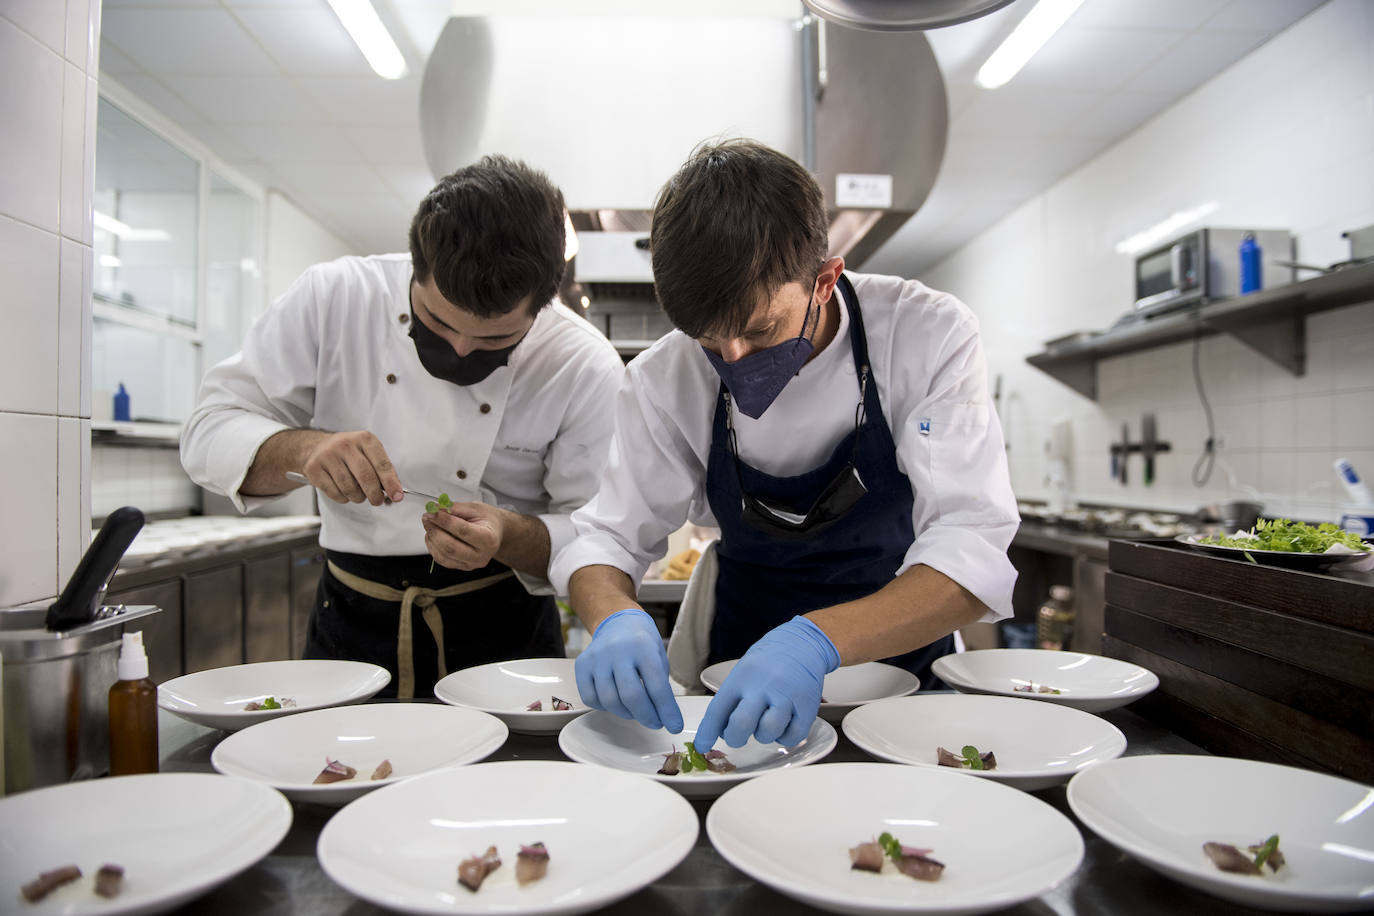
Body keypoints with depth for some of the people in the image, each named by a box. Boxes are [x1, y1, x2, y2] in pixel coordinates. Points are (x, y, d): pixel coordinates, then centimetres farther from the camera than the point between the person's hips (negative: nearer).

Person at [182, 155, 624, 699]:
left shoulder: (589, 371, -13)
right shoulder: (334, 297, -8)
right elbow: (209, 434, -4)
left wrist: (509, 537, -28)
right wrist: (303, 449, -24)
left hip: (503, 633, -1)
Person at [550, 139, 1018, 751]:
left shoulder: (929, 335, -20)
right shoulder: (664, 379, -14)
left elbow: (971, 551, -26)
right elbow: (606, 538, -8)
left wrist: (818, 640, -43)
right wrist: (615, 620, -32)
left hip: (899, 653, 0)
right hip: (741, 666, 1)